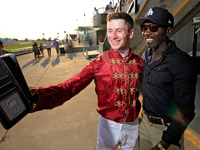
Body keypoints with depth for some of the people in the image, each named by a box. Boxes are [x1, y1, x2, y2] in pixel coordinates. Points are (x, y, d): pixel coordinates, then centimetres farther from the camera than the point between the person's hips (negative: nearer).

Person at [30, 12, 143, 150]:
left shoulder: (139, 62, -7)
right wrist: (37, 96, -42)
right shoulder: (99, 62, -17)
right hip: (109, 124, -2)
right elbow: (72, 86, -27)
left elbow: (144, 89, 6)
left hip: (133, 124, 3)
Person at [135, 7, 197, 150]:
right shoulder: (146, 55, 0)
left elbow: (185, 111, -20)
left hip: (166, 129, -6)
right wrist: (142, 113, 9)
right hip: (145, 121, 6)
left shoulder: (182, 62, -21)